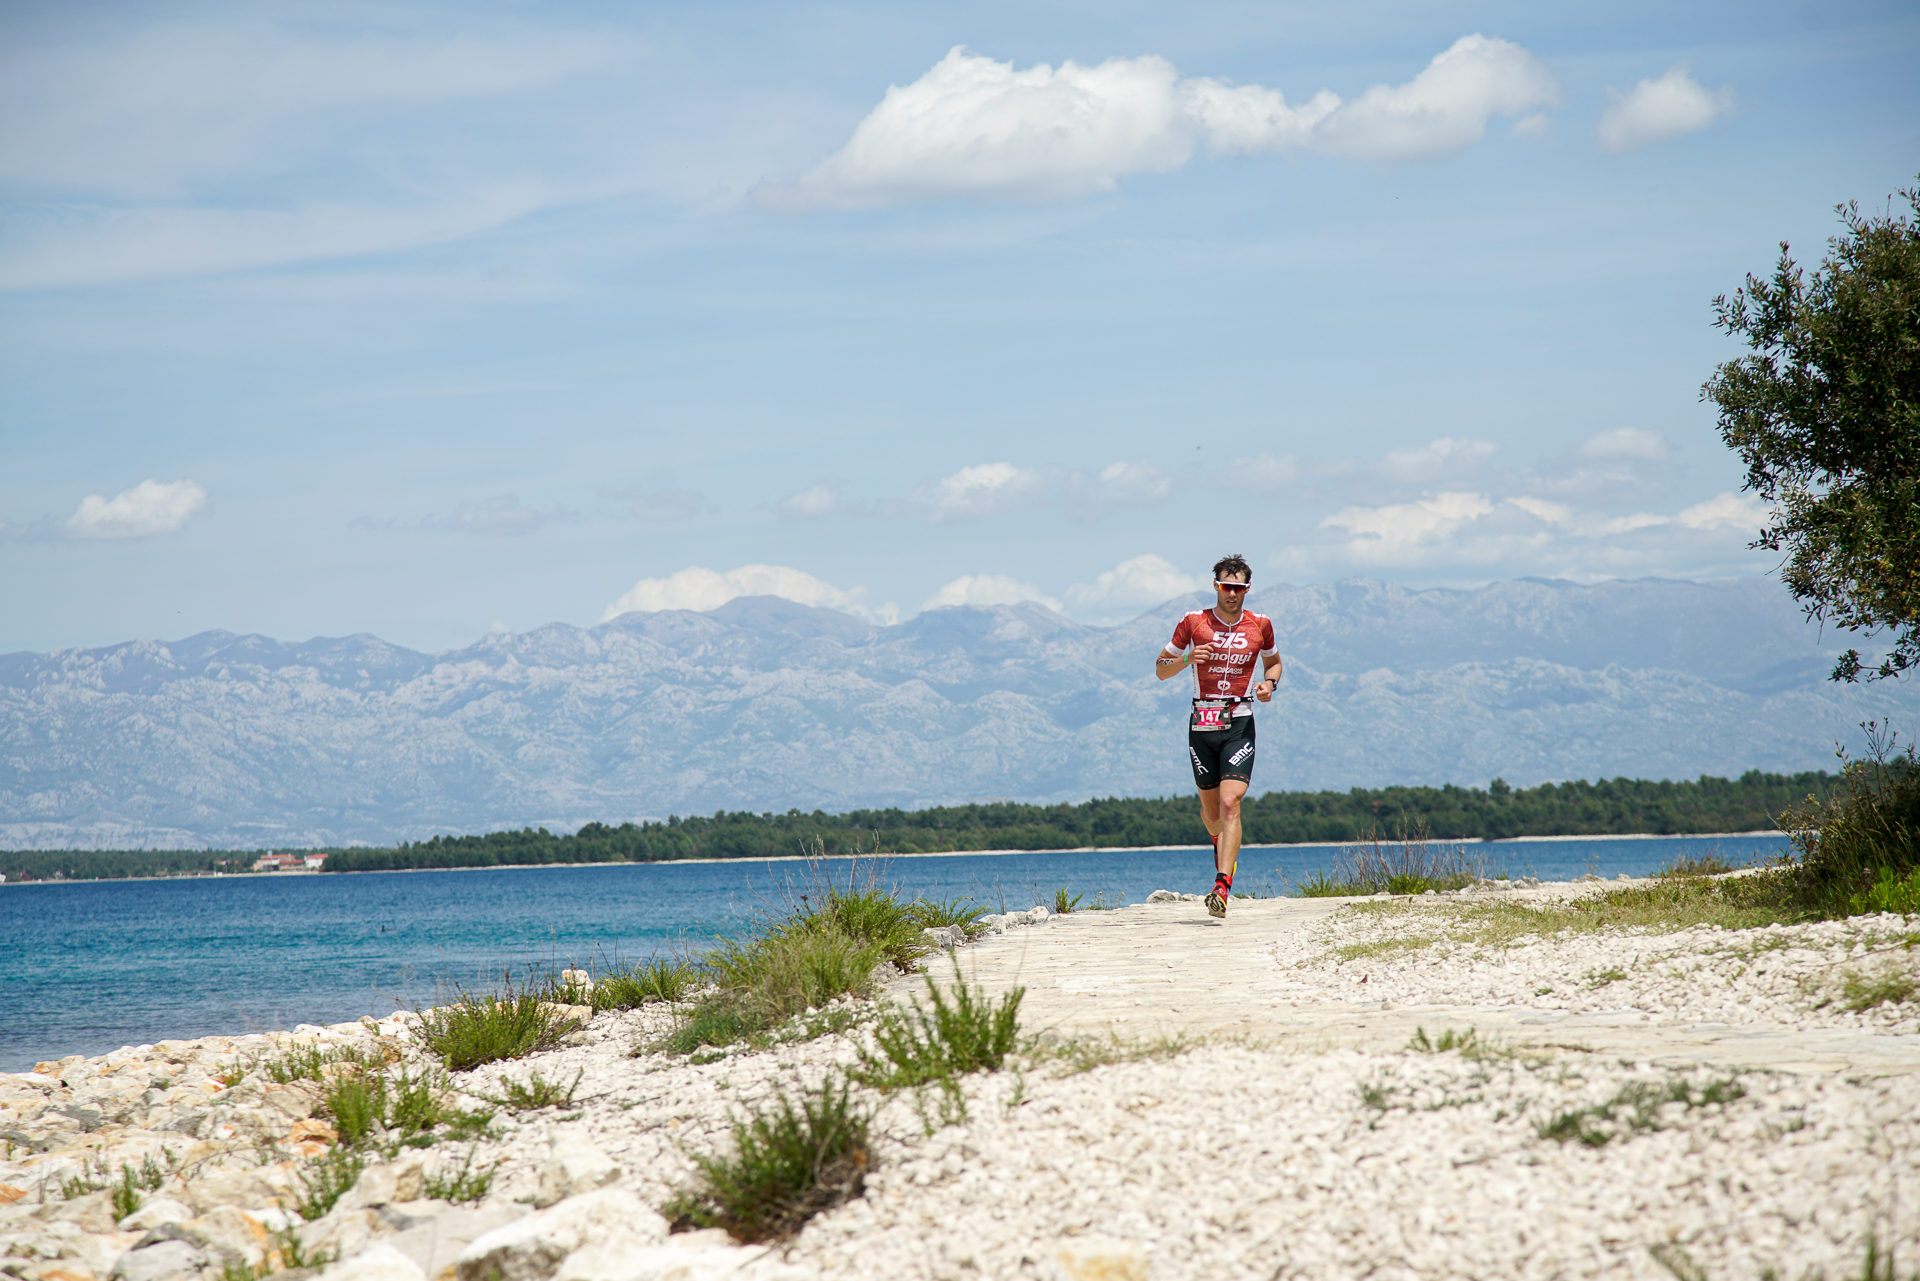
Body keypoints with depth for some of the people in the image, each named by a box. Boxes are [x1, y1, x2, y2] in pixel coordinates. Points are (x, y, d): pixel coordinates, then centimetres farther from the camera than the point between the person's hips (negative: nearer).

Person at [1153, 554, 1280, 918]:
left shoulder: (1259, 625, 4)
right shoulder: (1194, 622, 1)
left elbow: (1273, 661, 23)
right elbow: (1160, 669, 6)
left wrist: (1269, 683, 0)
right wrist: (1187, 659, -14)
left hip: (1239, 724, -1)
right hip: (1201, 724, 1)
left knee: (1229, 804, -17)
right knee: (1211, 810, 12)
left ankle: (1222, 886, -23)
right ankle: (1220, 842, 48)